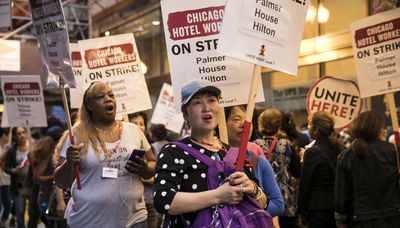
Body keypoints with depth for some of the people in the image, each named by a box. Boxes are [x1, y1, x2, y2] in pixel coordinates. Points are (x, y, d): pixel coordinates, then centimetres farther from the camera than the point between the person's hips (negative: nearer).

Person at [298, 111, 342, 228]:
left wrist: (302, 211, -2)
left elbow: (304, 184, -10)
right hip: (337, 206, 6)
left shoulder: (313, 152, -14)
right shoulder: (339, 149, 3)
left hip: (319, 208, -6)